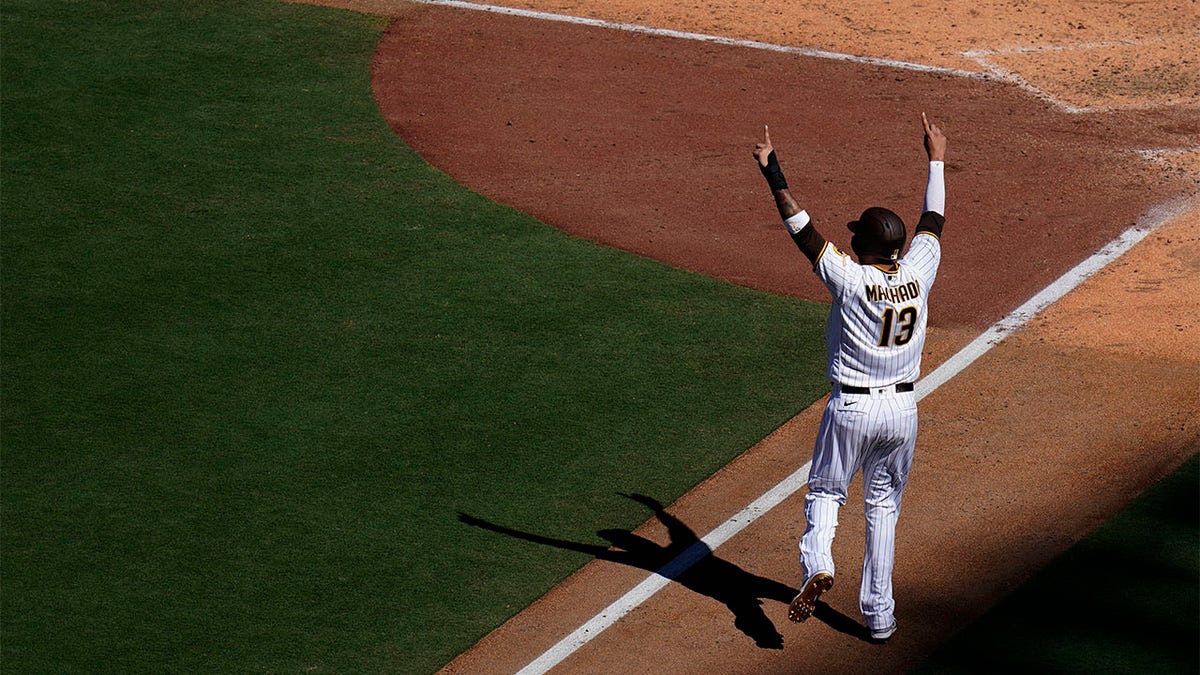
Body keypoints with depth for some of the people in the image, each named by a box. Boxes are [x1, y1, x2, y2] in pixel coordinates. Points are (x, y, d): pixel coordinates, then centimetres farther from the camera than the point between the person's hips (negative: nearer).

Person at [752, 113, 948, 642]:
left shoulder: (849, 279, -18)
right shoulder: (918, 274, -7)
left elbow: (800, 226, -17)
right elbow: (933, 221, 10)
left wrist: (773, 173, -11)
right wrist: (936, 161, 23)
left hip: (852, 408, -4)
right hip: (902, 407, 4)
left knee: (825, 492, 14)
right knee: (883, 506, 15)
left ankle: (816, 566, -14)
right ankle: (879, 614, 15)